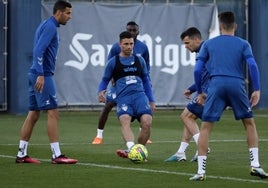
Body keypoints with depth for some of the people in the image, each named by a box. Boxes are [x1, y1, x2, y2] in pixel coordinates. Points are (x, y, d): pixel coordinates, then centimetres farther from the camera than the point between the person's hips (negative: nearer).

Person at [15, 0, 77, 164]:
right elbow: (39, 51, -22)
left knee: (33, 114, 10)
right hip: (43, 75, -10)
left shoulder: (47, 26, 19)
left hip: (37, 75, 10)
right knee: (53, 113, -10)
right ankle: (57, 155, -11)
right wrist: (41, 75, -26)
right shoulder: (50, 27, -12)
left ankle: (22, 154, 12)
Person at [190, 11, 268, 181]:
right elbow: (252, 65, 0)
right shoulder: (243, 44, 15)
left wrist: (199, 92, 19)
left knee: (206, 127, 5)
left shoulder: (209, 44, 18)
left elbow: (197, 70, 12)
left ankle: (201, 171, -3)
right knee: (249, 123, 18)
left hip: (216, 86, 0)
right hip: (237, 85, 0)